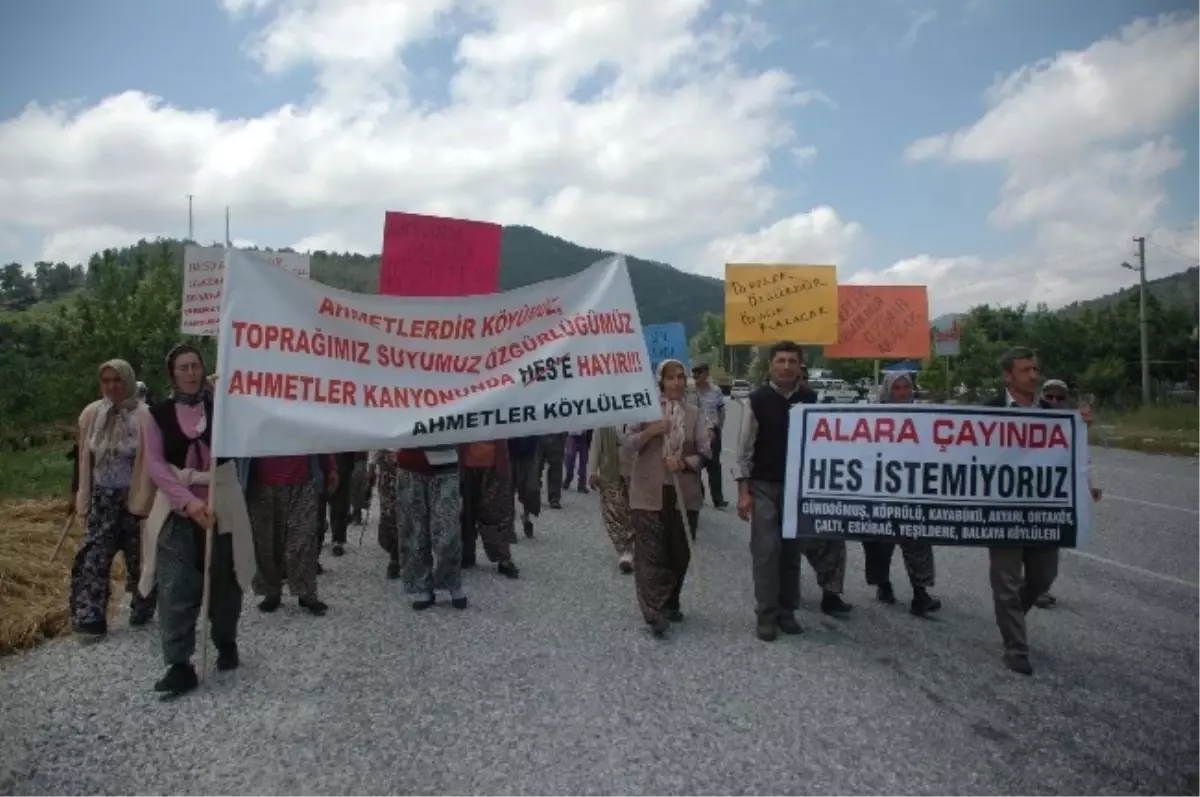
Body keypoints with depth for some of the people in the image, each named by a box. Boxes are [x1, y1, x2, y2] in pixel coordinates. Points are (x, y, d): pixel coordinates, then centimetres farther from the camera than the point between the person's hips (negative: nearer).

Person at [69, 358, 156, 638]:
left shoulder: (143, 416, -11)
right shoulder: (91, 413, 3)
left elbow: (150, 461, -11)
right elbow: (84, 458, 9)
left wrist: (144, 498, -13)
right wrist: (80, 494, 8)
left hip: (132, 498, -3)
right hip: (101, 498, 3)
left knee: (138, 557, 9)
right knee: (93, 556, -4)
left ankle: (141, 609, 26)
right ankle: (89, 617, -1)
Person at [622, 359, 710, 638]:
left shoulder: (694, 414, 6)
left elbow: (705, 453, 3)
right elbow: (627, 445, -2)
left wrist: (685, 462, -15)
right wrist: (650, 431, -17)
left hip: (684, 494, 3)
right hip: (649, 493, -3)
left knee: (680, 553, 12)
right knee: (651, 553, -5)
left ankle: (670, 604, 30)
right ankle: (654, 612, -6)